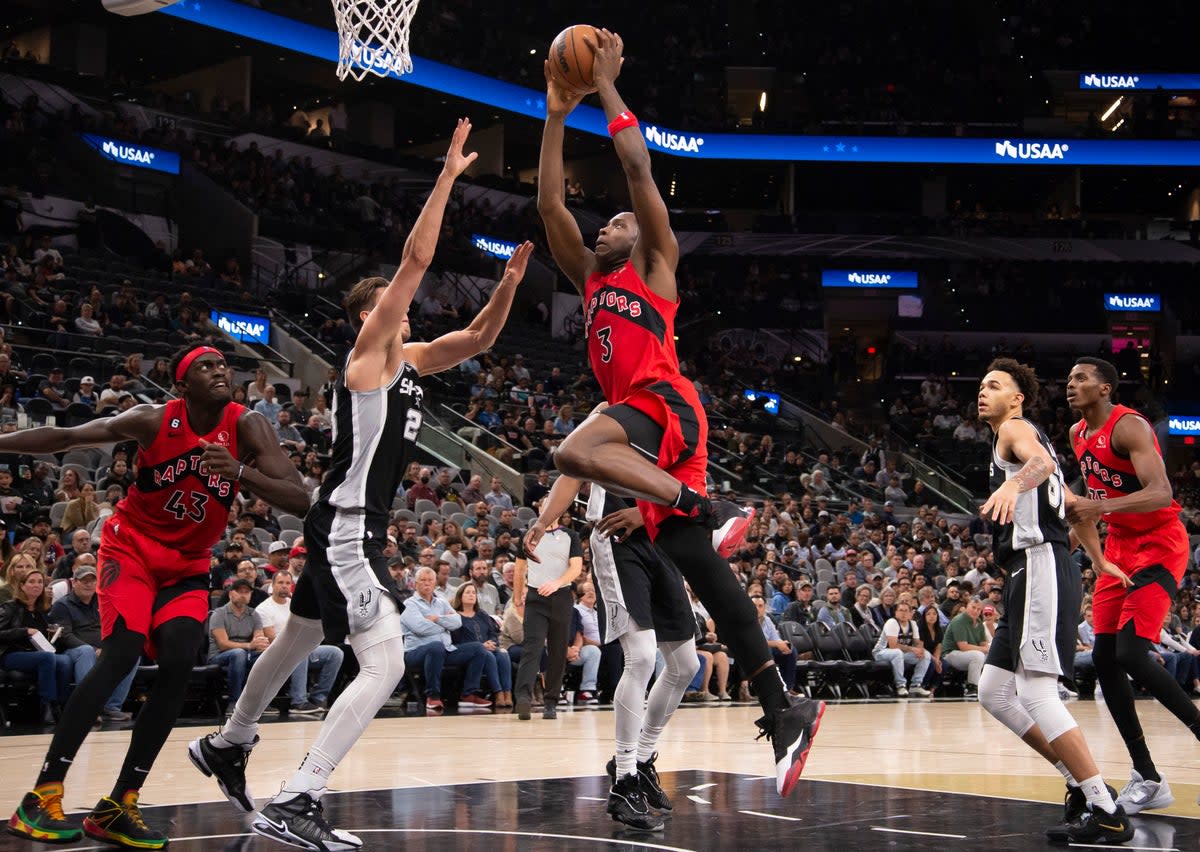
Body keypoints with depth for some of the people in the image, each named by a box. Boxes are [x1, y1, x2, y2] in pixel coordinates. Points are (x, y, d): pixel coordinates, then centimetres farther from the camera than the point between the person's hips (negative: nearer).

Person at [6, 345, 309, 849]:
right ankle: (42, 795, -19)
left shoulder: (246, 428, -15)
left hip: (188, 564, 3)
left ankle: (117, 807, -8)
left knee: (178, 665, -16)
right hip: (132, 547, -3)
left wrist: (240, 472, -39)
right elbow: (65, 438, -8)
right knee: (122, 651, -23)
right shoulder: (154, 421, -17)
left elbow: (299, 502, -23)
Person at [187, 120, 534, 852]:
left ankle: (227, 746, 45)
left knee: (298, 643, 25)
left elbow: (479, 338, 18)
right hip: (344, 526, -10)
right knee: (385, 666, -18)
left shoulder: (411, 359, 13)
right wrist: (448, 175, -16)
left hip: (358, 528, 10)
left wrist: (509, 283, 3)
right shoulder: (371, 348, -10)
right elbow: (417, 257, -18)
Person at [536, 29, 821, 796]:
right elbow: (549, 202, 24)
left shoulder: (657, 267, 11)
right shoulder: (590, 279, 27)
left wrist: (608, 89, 7)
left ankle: (709, 510, -28)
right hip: (643, 425, 7)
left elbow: (639, 169, 2)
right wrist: (556, 116, 23)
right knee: (705, 575, -1)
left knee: (576, 451, -34)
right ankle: (784, 709, -2)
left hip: (666, 408, -7)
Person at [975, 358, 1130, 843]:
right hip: (1030, 576, 10)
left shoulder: (1015, 428, -2)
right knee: (993, 693, 9)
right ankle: (1081, 784, 12)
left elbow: (1042, 461, -28)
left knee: (1036, 693, -16)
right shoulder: (1018, 441, 27)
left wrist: (1015, 483, -49)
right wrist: (1099, 562, 34)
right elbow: (1074, 504, 33)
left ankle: (1107, 813, -16)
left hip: (1040, 567, -10)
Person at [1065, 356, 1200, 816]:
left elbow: (1160, 493, -29)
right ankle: (1147, 779, 9)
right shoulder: (1077, 434, 10)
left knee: (1131, 654, -21)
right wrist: (1079, 511, 9)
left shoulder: (1129, 426, -17)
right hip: (1119, 546, 9)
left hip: (1159, 545, -9)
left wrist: (1102, 507, -40)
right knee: (1104, 658, 2)